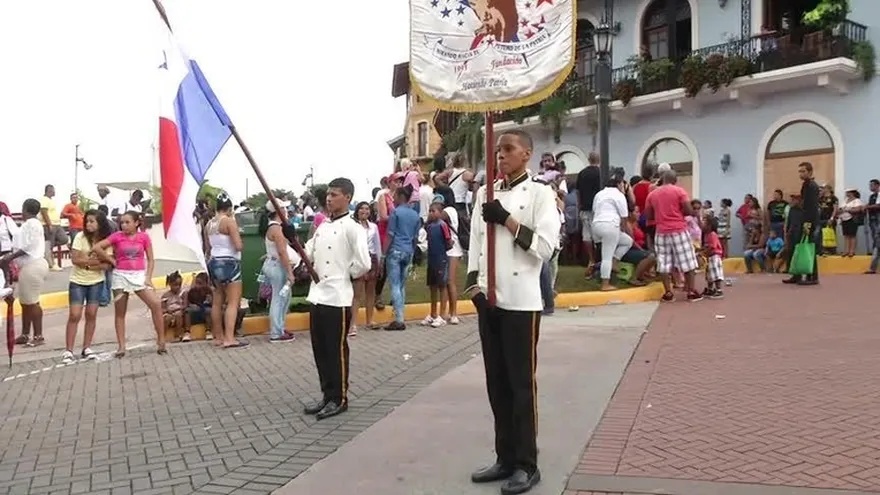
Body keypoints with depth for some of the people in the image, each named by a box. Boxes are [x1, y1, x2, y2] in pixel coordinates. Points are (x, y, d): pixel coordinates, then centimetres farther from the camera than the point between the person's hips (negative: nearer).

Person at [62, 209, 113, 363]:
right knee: (74, 315, -5)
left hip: (96, 282, 2)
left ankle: (86, 348, 14)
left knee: (91, 314, 3)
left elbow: (107, 264, -10)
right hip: (78, 281, -2)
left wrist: (86, 263, -21)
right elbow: (75, 259, -15)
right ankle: (68, 350, 0)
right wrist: (95, 261, -19)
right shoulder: (80, 237, -10)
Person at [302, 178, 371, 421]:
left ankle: (339, 399, 13)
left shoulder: (352, 227, -11)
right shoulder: (322, 226, 14)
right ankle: (327, 395, 25)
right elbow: (307, 254, 14)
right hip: (317, 296, 8)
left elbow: (364, 263, -18)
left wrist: (345, 275, -5)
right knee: (320, 350, 13)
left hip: (337, 299, -8)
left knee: (337, 350, 2)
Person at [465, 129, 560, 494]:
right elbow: (475, 244, 12)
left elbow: (545, 247, -13)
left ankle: (526, 465, 12)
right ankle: (506, 458, 23)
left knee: (522, 384, 1)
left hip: (522, 302, -5)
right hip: (488, 301, 6)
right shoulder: (485, 194, 13)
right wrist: (475, 287, 0)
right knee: (497, 383, 11)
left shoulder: (541, 194, -3)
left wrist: (506, 220, -15)